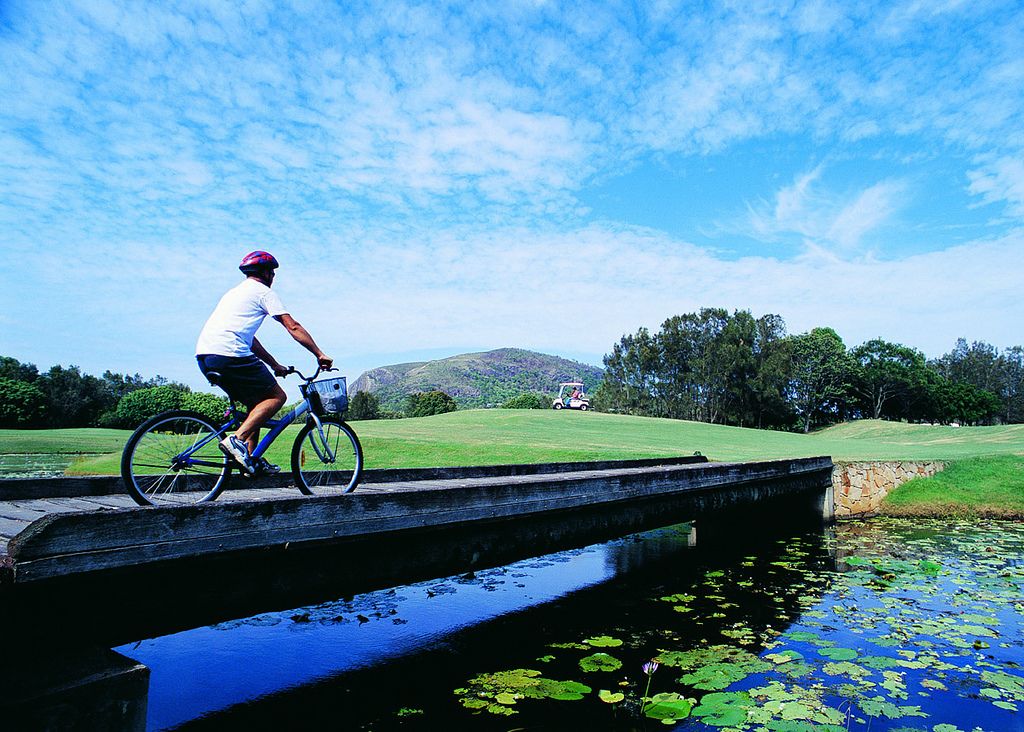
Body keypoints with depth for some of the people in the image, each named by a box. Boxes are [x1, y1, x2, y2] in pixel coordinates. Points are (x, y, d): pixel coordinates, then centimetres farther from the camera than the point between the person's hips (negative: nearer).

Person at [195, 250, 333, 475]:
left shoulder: (236, 292, 31)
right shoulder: (264, 292, 4)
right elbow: (293, 327, -3)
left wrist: (275, 366, 35)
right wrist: (320, 355, -1)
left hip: (204, 356, 9)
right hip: (230, 355, -9)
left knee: (257, 401, 19)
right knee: (276, 396, 0)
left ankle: (252, 459, 15)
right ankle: (237, 439, -15)